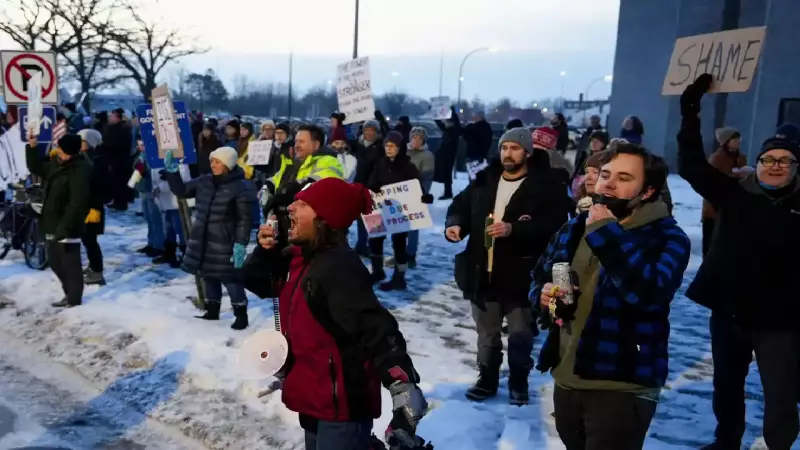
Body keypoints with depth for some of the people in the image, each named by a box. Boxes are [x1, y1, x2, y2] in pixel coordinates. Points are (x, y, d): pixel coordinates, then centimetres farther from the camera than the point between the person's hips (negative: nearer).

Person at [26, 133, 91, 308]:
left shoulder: (80, 170, -22)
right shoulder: (56, 164, 8)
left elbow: (77, 203, -26)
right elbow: (36, 168, 26)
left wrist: (64, 228, -27)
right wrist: (32, 147, 12)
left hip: (67, 228, -10)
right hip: (53, 225, 10)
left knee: (69, 264, 1)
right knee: (55, 262, 19)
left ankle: (74, 299, 14)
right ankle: (69, 294, 33)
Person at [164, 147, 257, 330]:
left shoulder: (241, 188, -13)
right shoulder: (204, 182, 6)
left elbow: (245, 220, -14)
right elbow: (181, 190, 16)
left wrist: (241, 244, -19)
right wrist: (172, 171, 3)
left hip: (225, 244, -7)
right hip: (203, 242, 7)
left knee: (231, 280, -3)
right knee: (209, 278, 17)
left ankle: (241, 315, 10)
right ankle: (212, 312, 32)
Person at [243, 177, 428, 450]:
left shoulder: (339, 268, -25)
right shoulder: (299, 256, 3)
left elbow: (377, 330, -33)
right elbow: (258, 283, 16)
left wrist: (404, 389, -43)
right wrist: (265, 252, -5)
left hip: (342, 402, -9)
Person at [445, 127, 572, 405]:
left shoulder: (547, 185, -10)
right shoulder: (485, 179, 6)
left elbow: (555, 224, -19)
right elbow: (461, 205, 15)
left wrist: (513, 229, -27)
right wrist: (455, 224, -7)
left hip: (521, 275, -4)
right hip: (483, 272, 4)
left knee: (520, 335, 9)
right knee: (487, 334, 18)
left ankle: (519, 382, 31)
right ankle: (487, 380, 35)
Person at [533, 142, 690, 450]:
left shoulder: (668, 238, -11)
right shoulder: (573, 229, 7)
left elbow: (647, 293, -30)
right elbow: (539, 278, 17)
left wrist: (605, 233, -27)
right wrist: (543, 295, -6)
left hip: (623, 386, -6)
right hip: (565, 378, 6)